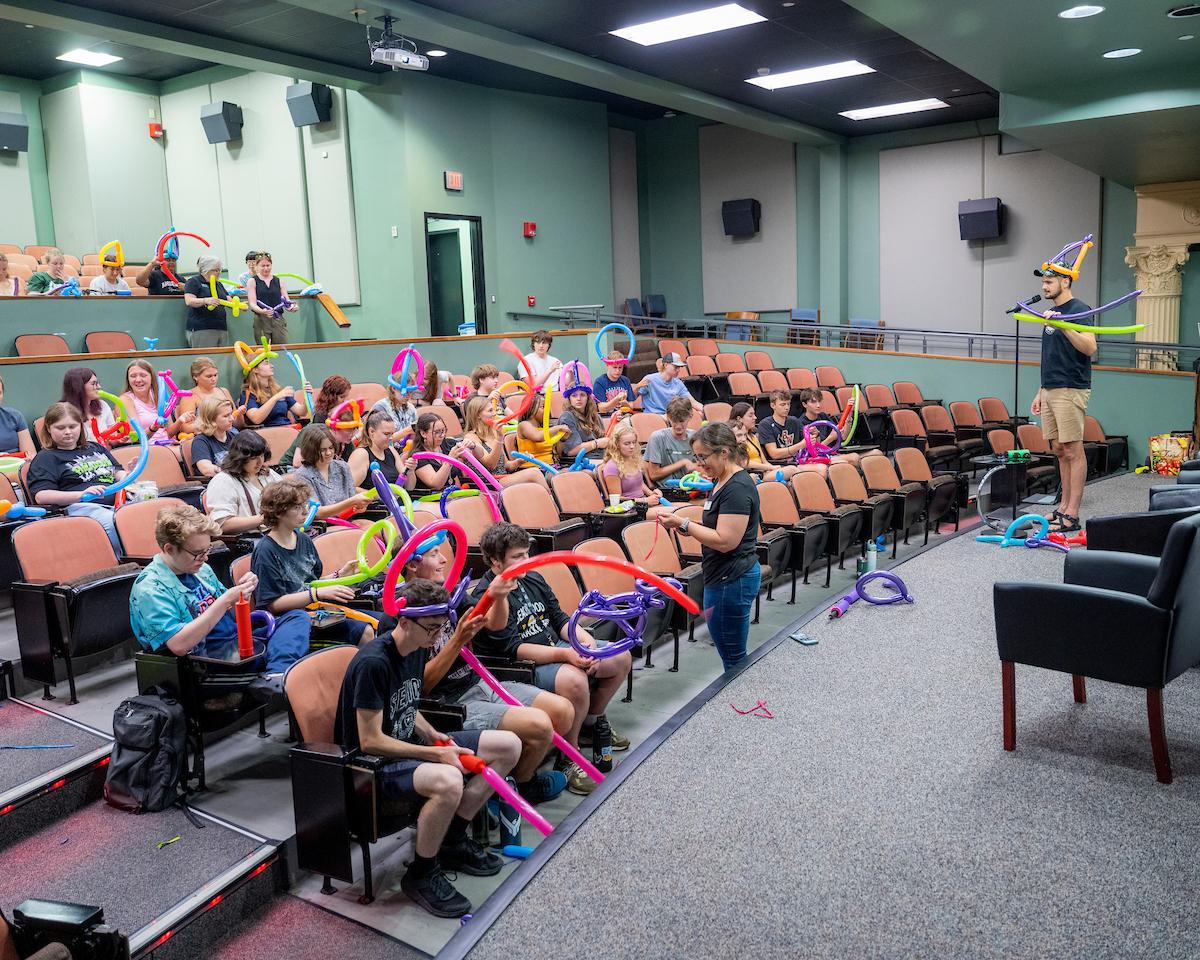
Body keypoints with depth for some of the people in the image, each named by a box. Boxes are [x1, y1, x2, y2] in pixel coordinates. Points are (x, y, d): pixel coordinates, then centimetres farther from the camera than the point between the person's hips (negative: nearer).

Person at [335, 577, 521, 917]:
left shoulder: (417, 649, 2)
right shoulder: (372, 663, -26)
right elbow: (370, 741, -23)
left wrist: (434, 735, -3)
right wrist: (436, 754, -23)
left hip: (410, 745, 9)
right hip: (375, 763, -9)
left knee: (509, 746, 0)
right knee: (448, 781, -40)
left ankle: (453, 840, 12)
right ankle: (420, 874, -11)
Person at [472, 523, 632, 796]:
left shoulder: (533, 579, 11)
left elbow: (560, 619, 13)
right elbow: (513, 648, -22)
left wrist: (584, 639, -9)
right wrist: (564, 655, -31)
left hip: (556, 648, 9)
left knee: (622, 657, 8)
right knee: (574, 679, -38)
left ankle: (591, 722, 28)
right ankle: (568, 759, -17)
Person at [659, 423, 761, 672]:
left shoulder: (738, 489, -20)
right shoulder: (722, 482, 12)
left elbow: (725, 541, -24)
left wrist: (684, 524, -19)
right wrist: (685, 526, 3)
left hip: (731, 581, -10)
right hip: (724, 577, 10)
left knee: (732, 656, 0)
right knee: (733, 655, 17)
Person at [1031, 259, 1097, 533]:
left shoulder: (1078, 310, -9)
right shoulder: (1051, 313, 18)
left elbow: (1089, 348, -23)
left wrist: (1063, 326, -32)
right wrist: (1041, 392, 20)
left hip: (1071, 390, -9)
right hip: (1050, 391, 9)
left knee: (1073, 451, -7)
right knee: (1059, 450, 11)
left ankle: (1072, 515, -5)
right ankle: (1063, 506, 18)